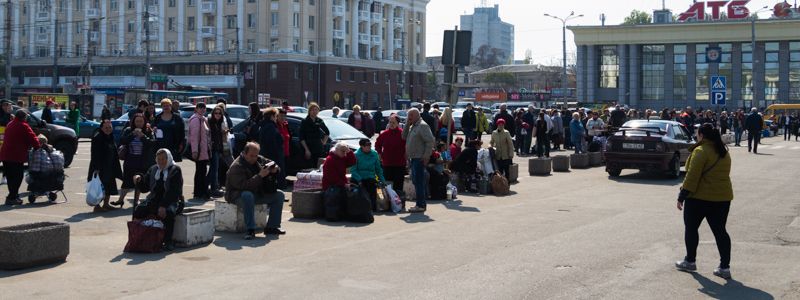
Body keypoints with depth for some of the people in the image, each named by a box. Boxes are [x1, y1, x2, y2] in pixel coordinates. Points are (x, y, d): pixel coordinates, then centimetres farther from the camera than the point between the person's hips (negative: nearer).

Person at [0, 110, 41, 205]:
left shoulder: (10, 125, 17)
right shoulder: (23, 126, -10)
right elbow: (32, 138, -14)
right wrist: (37, 147, 1)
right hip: (16, 156, -8)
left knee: (10, 177, 15)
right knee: (17, 177, -4)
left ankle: (14, 195, 24)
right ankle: (11, 198, -7)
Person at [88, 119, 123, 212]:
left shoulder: (110, 137, 12)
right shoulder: (97, 137, -15)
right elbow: (95, 154, -20)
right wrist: (96, 168, -25)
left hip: (110, 167, 9)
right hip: (100, 167, -9)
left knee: (109, 186, 14)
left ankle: (106, 204, 24)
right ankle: (97, 206, 2)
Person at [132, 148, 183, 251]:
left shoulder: (175, 170, -1)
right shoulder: (153, 169, 17)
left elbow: (174, 191, -12)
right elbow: (144, 188, 20)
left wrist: (163, 206, -23)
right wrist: (139, 180, -3)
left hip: (170, 201, -5)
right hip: (153, 200, 5)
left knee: (169, 213, -36)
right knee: (137, 211, -20)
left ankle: (168, 242, -24)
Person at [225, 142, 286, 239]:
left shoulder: (259, 160, 2)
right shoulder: (236, 167, -21)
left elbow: (273, 164, 15)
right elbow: (243, 185, -32)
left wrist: (275, 168, -11)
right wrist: (260, 176, -36)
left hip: (257, 193, 7)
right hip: (238, 195, -7)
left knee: (279, 195, -4)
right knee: (248, 196, -41)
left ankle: (272, 227, -5)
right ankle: (250, 230, -37)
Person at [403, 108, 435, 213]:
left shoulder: (423, 126, -12)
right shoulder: (413, 126, 19)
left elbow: (430, 141, -18)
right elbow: (404, 137, 15)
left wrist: (426, 156, -20)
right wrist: (407, 124, 5)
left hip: (420, 158, -10)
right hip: (413, 158, 10)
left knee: (419, 181, -10)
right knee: (415, 180, 13)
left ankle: (421, 205, -9)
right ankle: (421, 203, 21)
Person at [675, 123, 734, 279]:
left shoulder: (701, 151, -14)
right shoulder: (723, 152, 11)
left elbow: (692, 176, -18)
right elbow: (722, 174, 16)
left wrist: (682, 196, -14)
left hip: (700, 197, -7)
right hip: (723, 196, 7)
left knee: (691, 228, 10)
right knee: (720, 231, 7)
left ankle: (690, 261, 19)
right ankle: (725, 267, 3)